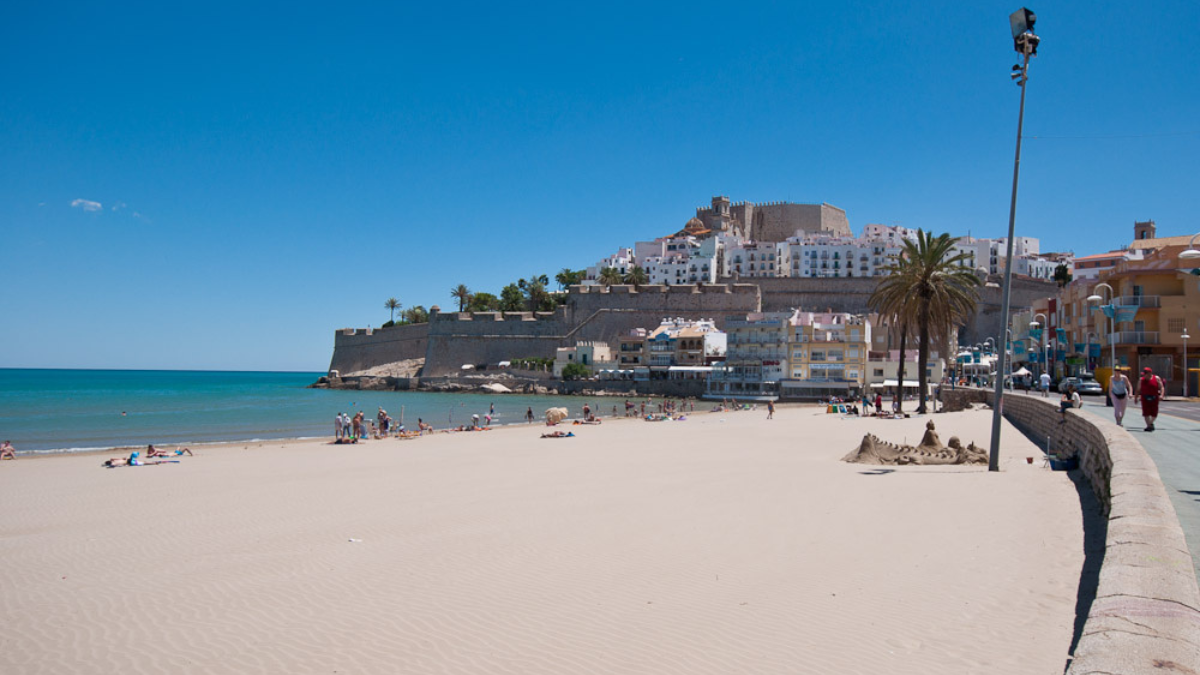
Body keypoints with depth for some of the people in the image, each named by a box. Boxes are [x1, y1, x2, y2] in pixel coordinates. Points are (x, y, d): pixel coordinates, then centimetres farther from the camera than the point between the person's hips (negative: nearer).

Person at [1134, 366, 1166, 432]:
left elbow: (1161, 387, -2)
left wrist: (1161, 395, -17)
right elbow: (1138, 390, 11)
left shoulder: (1157, 378, 2)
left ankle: (1151, 423, 31)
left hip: (1154, 398, 0)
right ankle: (1148, 425, -1)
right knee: (1146, 413, -8)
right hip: (1145, 398, 0)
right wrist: (1135, 398, 6)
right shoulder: (1141, 380, 5)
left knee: (1154, 413, 4)